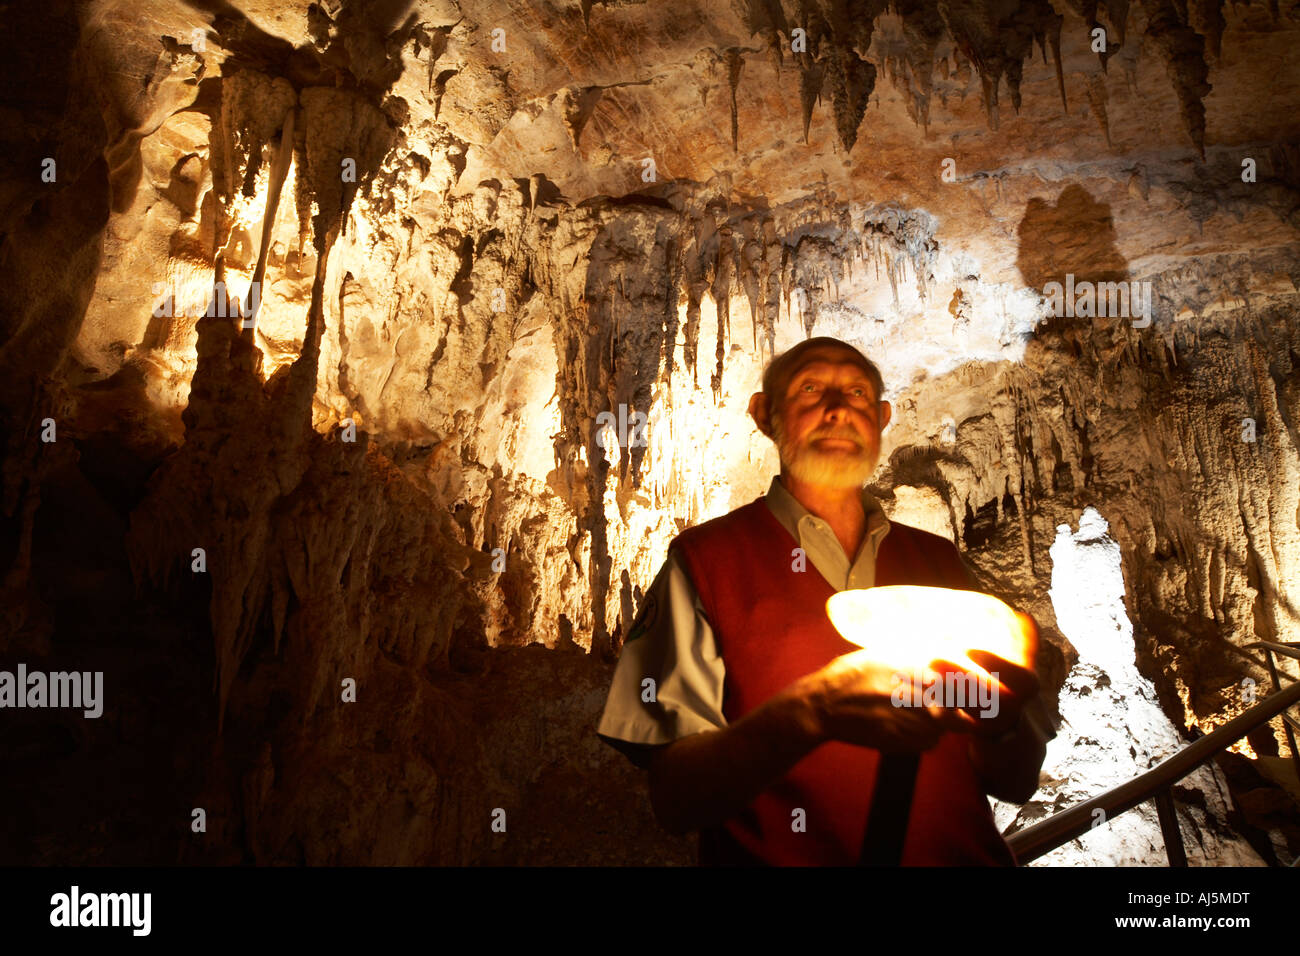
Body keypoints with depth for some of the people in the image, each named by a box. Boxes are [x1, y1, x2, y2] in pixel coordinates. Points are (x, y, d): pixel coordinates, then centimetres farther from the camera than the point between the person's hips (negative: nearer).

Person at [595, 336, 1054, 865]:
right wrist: (812, 713, -22)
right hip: (779, 859, -3)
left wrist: (1002, 717, -11)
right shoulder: (704, 559, 2)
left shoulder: (938, 561, 9)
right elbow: (674, 797, -6)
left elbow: (1017, 783, 10)